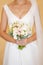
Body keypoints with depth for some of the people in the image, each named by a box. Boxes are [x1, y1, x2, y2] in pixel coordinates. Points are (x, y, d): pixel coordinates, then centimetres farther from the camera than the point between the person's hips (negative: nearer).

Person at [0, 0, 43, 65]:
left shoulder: (33, 6, -1)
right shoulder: (6, 8, 0)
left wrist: (28, 40, -15)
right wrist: (15, 41, -14)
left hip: (30, 49, 0)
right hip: (12, 49, 1)